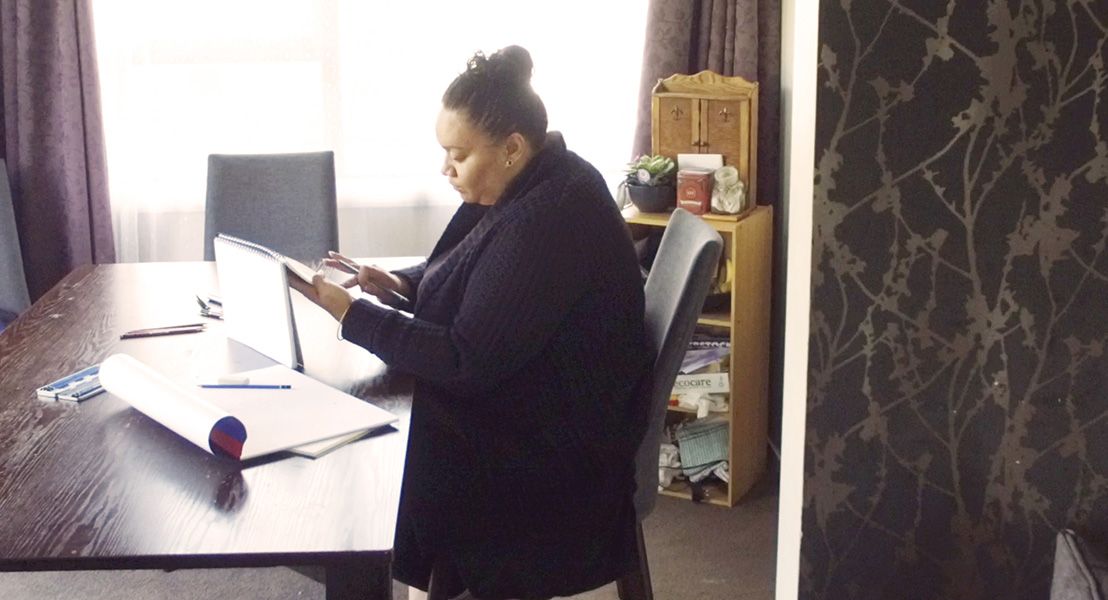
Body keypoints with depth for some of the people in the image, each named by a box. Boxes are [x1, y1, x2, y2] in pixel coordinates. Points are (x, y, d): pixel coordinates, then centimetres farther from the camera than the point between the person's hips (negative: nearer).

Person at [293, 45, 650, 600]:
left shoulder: (548, 221, -28)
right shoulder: (525, 186, 2)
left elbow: (466, 361, -27)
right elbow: (463, 275, 17)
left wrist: (350, 314, -22)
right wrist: (399, 284, -2)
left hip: (555, 447, -9)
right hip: (515, 394, 9)